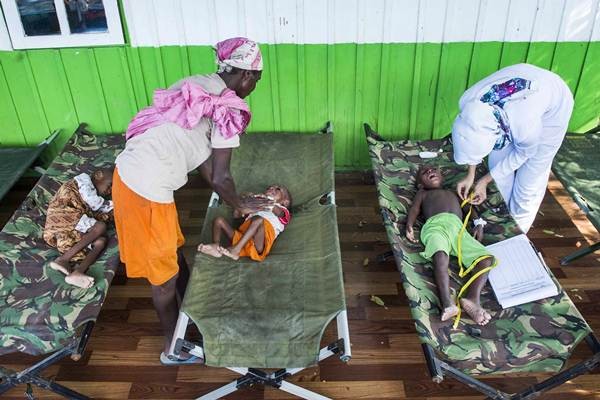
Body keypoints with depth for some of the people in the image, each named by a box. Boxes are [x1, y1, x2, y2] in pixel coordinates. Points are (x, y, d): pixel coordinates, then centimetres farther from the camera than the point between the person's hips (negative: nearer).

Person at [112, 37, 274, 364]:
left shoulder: (199, 85, 12)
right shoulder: (228, 108, -15)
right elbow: (219, 178, -13)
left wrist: (233, 200, 19)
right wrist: (240, 205, 7)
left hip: (127, 172, 9)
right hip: (148, 191, -9)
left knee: (173, 251, 26)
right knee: (164, 274, 11)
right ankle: (172, 347, 33)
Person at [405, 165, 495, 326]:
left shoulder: (454, 193, 45)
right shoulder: (423, 193, 37)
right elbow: (414, 208, 18)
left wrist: (479, 224, 9)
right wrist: (409, 225, -4)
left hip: (458, 228, 4)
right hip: (436, 224, -3)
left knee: (486, 259, -23)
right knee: (440, 256, -38)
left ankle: (472, 298, -39)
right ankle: (447, 303, -51)